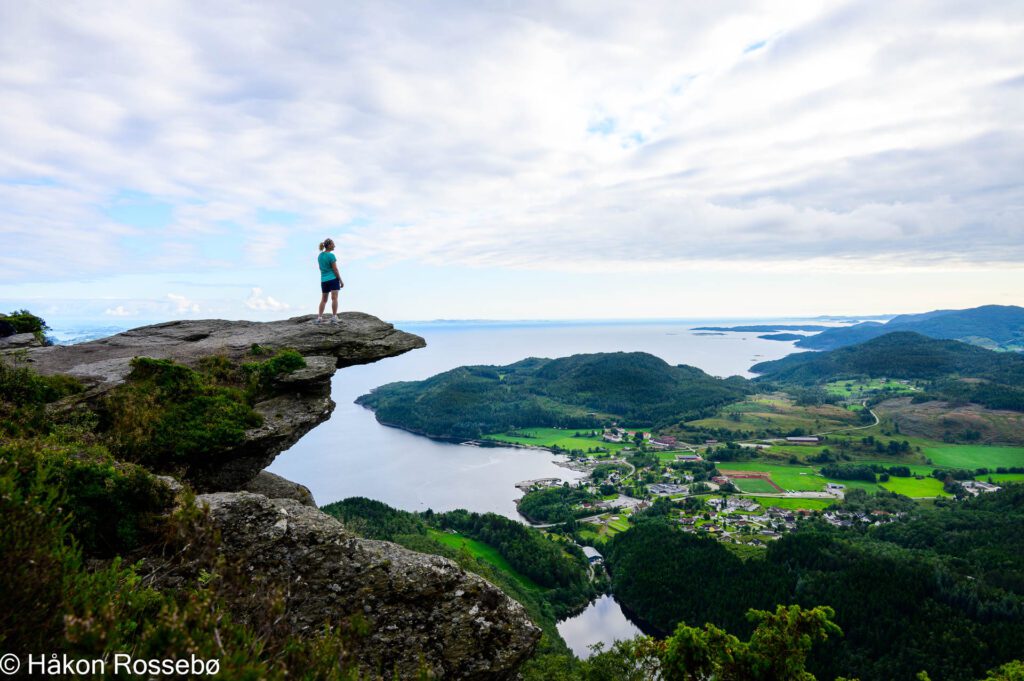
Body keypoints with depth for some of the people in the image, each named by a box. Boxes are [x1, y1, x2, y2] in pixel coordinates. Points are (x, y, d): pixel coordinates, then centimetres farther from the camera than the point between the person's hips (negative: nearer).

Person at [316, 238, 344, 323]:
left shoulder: (319, 256, 10)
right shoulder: (331, 255, -11)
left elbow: (321, 268, 16)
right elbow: (335, 269, -11)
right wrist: (341, 281, -6)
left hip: (323, 280, 7)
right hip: (333, 279, -7)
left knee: (323, 299, 12)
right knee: (334, 298, -7)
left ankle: (319, 317, 9)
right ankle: (334, 317, -12)